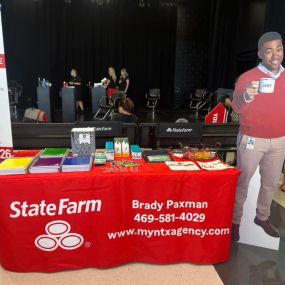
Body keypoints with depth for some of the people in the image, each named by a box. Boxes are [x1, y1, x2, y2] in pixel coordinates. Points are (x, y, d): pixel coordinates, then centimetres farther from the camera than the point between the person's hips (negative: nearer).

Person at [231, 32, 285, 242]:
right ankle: (235, 222, 18)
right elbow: (237, 108, -19)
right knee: (242, 182, 3)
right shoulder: (248, 77, -10)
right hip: (252, 140, -5)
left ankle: (262, 217, 35)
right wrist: (247, 96, -41)